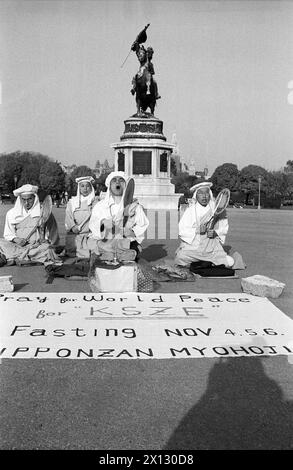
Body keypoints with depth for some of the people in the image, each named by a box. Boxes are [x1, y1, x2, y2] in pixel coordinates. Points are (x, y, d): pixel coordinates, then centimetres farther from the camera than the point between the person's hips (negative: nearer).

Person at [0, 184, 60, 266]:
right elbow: (8, 234, 12)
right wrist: (15, 239, -9)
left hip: (37, 246, -2)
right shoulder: (12, 213, 12)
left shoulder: (44, 212, 6)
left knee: (47, 248, -35)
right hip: (17, 245, 2)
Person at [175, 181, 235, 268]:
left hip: (212, 247, 1)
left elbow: (224, 228, 7)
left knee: (230, 263, -8)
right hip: (192, 246, -1)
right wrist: (197, 230, -22)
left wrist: (215, 233, -13)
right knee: (180, 259, -19)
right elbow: (182, 231, -8)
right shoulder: (190, 210, -4)